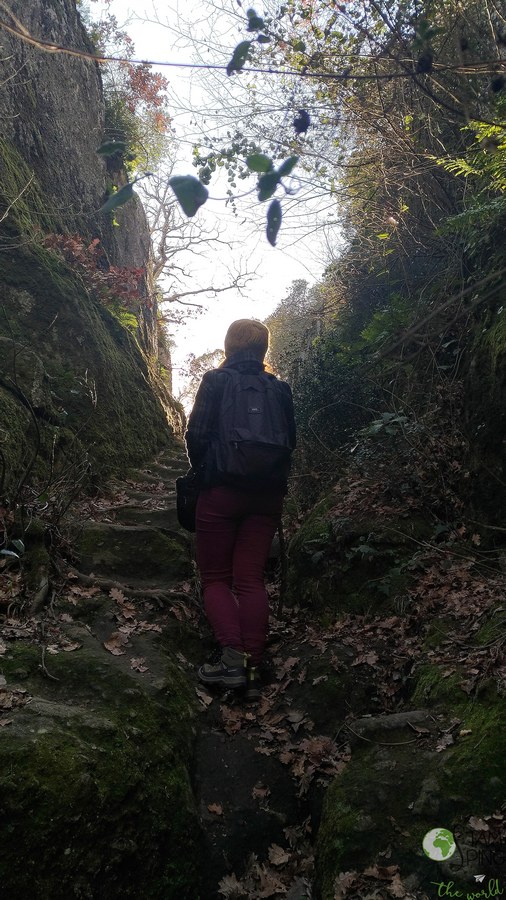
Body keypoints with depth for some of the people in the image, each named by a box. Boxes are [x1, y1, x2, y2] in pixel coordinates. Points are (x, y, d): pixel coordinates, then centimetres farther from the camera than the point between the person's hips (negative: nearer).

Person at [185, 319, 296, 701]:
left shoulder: (215, 381, -3)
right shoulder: (280, 389, 7)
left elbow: (196, 435, -7)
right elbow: (290, 441, 10)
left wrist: (202, 469, 10)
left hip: (221, 491, -3)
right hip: (268, 495, 4)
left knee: (215, 577, 7)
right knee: (251, 580, 7)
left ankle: (232, 656, -10)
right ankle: (254, 669, 3)